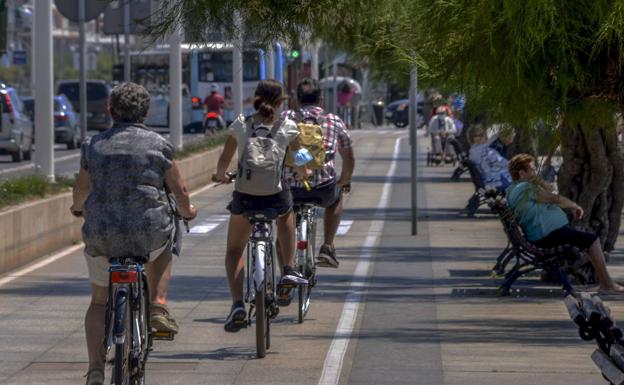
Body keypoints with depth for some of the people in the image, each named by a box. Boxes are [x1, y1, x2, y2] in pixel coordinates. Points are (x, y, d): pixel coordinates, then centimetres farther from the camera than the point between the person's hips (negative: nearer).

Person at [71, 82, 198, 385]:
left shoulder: (93, 146, 7)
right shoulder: (158, 145, 1)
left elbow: (81, 191, 21)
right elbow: (179, 190, 8)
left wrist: (78, 208, 45)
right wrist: (187, 211, 30)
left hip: (101, 235, 1)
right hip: (148, 232, -1)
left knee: (99, 302, 19)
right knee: (162, 246, 36)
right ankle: (158, 307, 18)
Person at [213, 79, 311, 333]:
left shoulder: (240, 125, -1)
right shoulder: (287, 127, -2)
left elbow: (224, 160, 4)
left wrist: (221, 176, 26)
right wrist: (304, 174, 33)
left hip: (245, 195, 0)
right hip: (277, 193, 0)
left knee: (234, 251, 18)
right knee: (286, 216, 39)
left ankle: (237, 304, -3)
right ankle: (289, 269, 26)